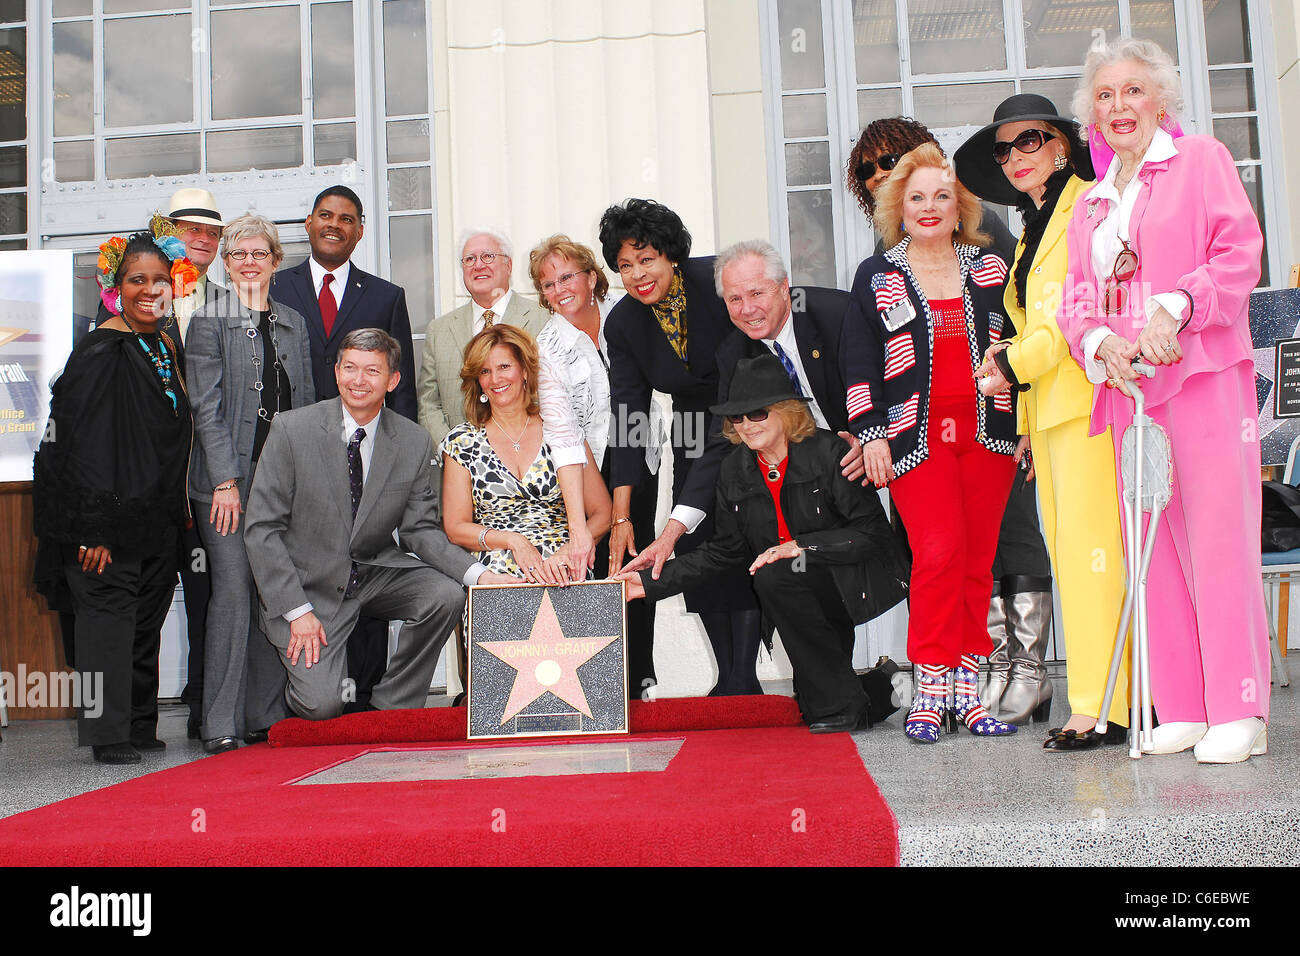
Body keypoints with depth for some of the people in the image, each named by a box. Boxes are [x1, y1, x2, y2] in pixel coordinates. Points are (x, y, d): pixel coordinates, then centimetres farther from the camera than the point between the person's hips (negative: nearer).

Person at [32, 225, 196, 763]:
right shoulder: (100, 354, -11)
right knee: (108, 614, -5)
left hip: (157, 523, 8)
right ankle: (107, 734, 1)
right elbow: (84, 445, -16)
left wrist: (177, 515, 16)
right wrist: (94, 529, -20)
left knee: (147, 622, 12)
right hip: (110, 519, -8)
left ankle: (141, 727, 22)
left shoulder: (165, 347, 12)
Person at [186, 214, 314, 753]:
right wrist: (226, 479, -13)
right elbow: (207, 408, -5)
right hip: (230, 476, -4)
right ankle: (221, 724, -1)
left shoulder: (293, 324, 16)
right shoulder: (209, 322, 3)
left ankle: (266, 717, 12)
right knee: (233, 591, -8)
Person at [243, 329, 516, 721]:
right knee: (320, 706, -18)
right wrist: (297, 610, -17)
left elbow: (420, 530, -2)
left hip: (378, 573, 3)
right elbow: (261, 528, -10)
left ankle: (391, 709, -5)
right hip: (309, 582, -3)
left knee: (447, 594, -25)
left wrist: (476, 573, -20)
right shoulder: (291, 429, -11)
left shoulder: (415, 442, -3)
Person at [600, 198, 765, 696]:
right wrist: (620, 518, -20)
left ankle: (742, 682, -5)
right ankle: (730, 682, 8)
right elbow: (628, 419, -12)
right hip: (695, 435, 4)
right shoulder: (622, 324, -10)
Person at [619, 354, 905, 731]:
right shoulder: (735, 470, 3)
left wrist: (801, 546, -25)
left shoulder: (829, 453, -14)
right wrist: (652, 582, 1)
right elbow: (723, 551, 9)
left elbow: (875, 533, -16)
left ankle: (839, 706, -18)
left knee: (773, 575, -30)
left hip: (854, 582, -6)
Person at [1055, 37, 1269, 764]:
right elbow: (1078, 300, 16)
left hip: (1204, 375, -5)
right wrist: (1099, 341, -6)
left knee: (1218, 533, -10)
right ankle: (1183, 709, 8)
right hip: (1127, 385, 5)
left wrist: (1173, 310, -16)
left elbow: (1240, 252, -2)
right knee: (1156, 544, 3)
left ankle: (1239, 711, -5)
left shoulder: (1202, 160, 9)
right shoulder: (1091, 206, 23)